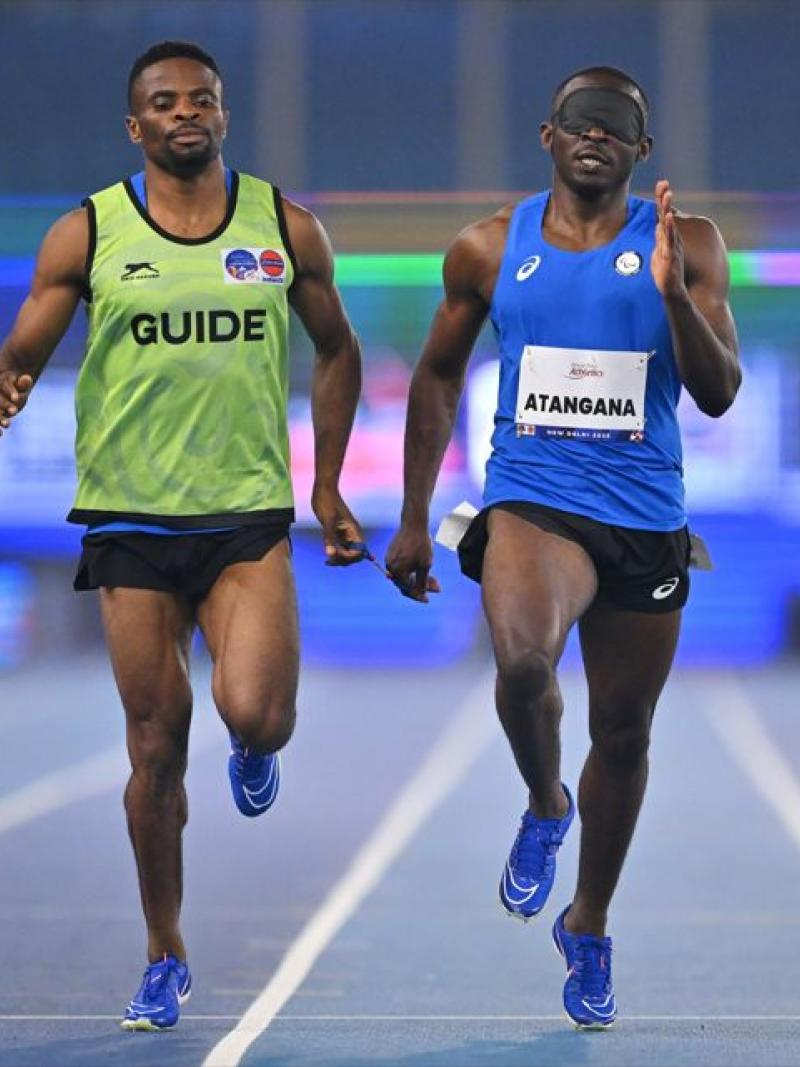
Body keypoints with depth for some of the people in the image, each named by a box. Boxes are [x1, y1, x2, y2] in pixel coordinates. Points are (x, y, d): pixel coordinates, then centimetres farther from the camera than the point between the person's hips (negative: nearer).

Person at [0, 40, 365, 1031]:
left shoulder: (287, 230, 4)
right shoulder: (87, 234, 0)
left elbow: (335, 352, 17)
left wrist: (326, 487, 14)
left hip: (250, 514, 0)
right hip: (132, 518, 0)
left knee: (256, 716, -20)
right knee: (156, 746, 3)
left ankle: (251, 752, 20)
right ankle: (164, 958, 19)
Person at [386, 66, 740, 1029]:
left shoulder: (685, 246, 0)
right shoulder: (490, 249, 3)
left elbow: (718, 396, -6)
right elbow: (438, 378, 15)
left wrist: (673, 293, -22)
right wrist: (413, 520, 14)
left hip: (644, 517, 1)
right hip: (531, 501, -1)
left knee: (623, 733, 10)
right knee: (522, 655, -32)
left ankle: (589, 927, 33)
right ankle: (544, 805, 0)